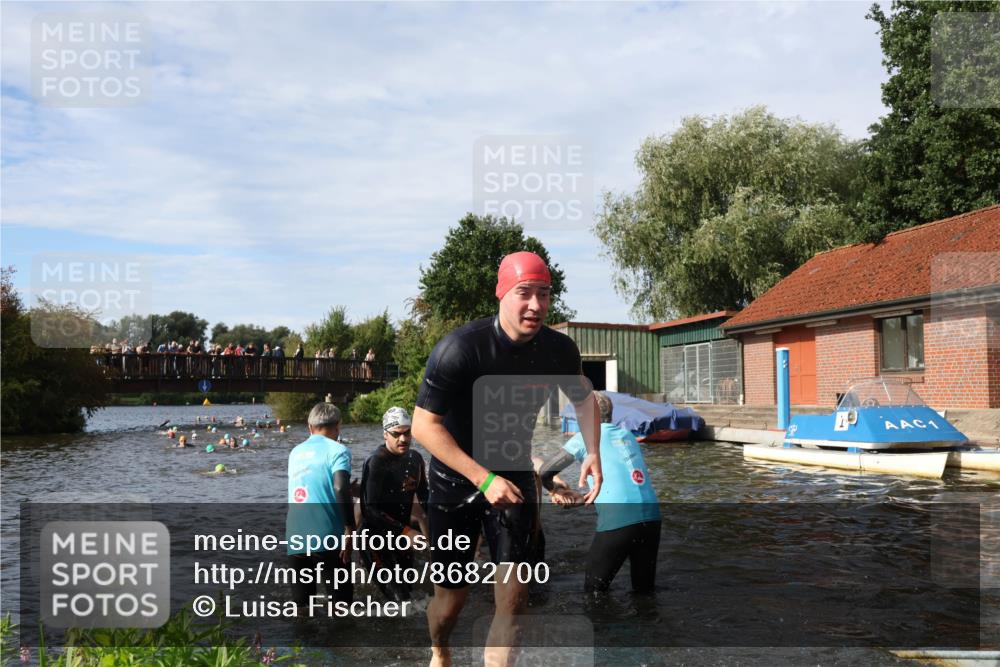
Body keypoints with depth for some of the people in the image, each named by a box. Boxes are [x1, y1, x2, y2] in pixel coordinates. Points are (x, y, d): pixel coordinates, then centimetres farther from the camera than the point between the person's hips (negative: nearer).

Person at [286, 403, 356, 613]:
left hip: (294, 539, 5)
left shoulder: (296, 452, 15)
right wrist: (350, 529, -15)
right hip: (326, 537, -5)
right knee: (341, 598, 9)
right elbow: (341, 490, -18)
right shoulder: (337, 450, -3)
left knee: (301, 603, 12)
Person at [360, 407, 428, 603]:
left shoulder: (415, 459, 2)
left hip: (402, 535, 7)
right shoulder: (376, 463, -19)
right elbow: (371, 510, -24)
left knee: (408, 585, 16)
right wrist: (406, 532, -28)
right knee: (399, 596, -13)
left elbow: (423, 495, 15)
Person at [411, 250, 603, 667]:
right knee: (451, 597, 11)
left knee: (513, 597, -7)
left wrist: (592, 452, -4)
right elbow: (424, 425, -24)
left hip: (513, 476, 3)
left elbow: (583, 397, 11)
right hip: (456, 482, -3)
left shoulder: (559, 349, -11)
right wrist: (484, 479, -28)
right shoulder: (460, 348, -26)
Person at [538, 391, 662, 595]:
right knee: (644, 588, 19)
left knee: (594, 588, 12)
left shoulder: (585, 437, 4)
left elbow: (544, 472, 5)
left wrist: (556, 490, 25)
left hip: (617, 522, -5)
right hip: (651, 518, 5)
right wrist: (582, 498, 31)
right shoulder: (628, 435, 19)